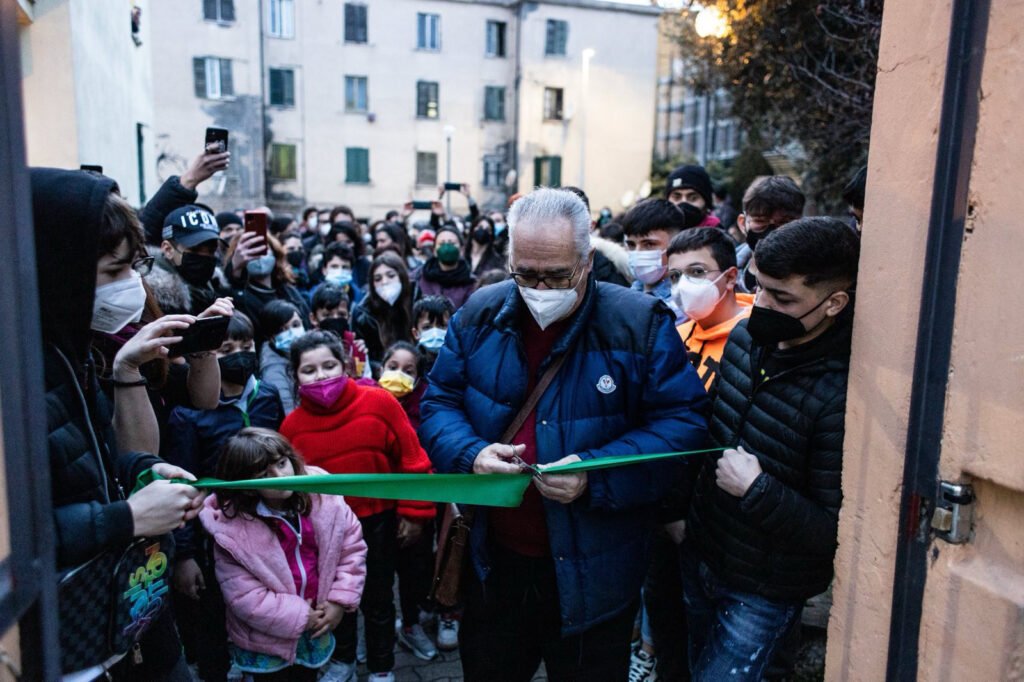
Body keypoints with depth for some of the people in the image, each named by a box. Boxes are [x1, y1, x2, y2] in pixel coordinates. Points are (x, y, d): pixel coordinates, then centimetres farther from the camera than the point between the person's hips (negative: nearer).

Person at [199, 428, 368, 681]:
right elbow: (242, 595, -20)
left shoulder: (321, 494, -15)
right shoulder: (232, 528, -23)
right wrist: (299, 617, -17)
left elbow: (352, 545, -6)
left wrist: (341, 599, -12)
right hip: (266, 639, -3)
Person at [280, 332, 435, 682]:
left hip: (377, 520, -2)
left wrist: (414, 512, -9)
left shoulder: (379, 402, -18)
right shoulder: (292, 423, -11)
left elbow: (411, 459, -12)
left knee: (376, 599, 13)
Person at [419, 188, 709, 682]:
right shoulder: (479, 316, -3)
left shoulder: (641, 324, -15)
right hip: (495, 560, 4)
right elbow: (439, 403, 2)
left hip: (592, 571, -3)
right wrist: (471, 454, -19)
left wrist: (596, 476, -27)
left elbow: (682, 423, -15)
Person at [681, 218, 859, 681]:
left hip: (763, 593, -6)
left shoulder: (843, 394, -28)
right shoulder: (745, 337, -7)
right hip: (699, 556, 7)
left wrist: (756, 489, -29)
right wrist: (683, 508, 10)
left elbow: (837, 534, -24)